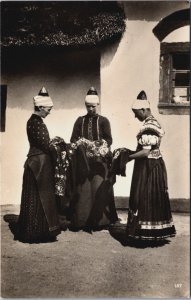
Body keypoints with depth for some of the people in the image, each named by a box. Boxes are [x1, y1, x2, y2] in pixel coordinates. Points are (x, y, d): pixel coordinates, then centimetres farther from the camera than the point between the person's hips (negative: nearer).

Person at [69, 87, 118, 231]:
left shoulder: (103, 121, 5)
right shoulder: (80, 120, 12)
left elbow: (109, 140, -3)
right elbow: (73, 139, 7)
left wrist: (97, 146, -20)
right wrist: (81, 144, -13)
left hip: (99, 160, -2)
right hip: (83, 161, 2)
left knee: (99, 190, -6)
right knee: (82, 190, 0)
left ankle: (98, 220, 2)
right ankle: (82, 221, 8)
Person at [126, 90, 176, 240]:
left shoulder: (148, 127, -20)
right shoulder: (154, 122, 11)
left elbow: (146, 151, -24)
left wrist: (129, 157, -14)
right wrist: (132, 152, 12)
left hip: (148, 166, -10)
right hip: (155, 165, 10)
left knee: (145, 198, 0)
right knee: (154, 198, 15)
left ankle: (146, 231, 11)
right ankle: (157, 230, 26)